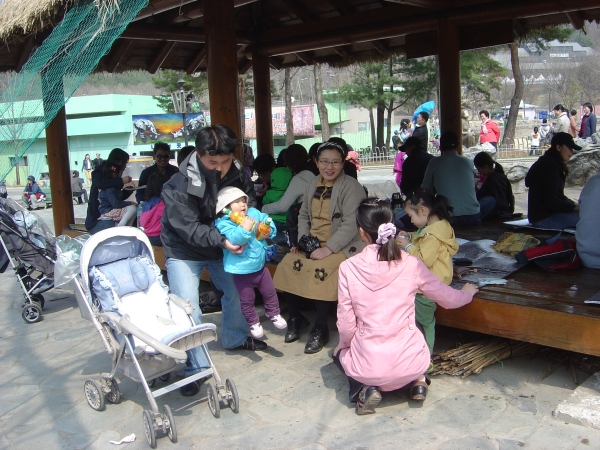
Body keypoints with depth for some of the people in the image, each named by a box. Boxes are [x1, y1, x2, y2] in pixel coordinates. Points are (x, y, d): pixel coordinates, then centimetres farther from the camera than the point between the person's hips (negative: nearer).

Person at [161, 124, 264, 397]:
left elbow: (248, 197, 1)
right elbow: (189, 228, -31)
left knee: (235, 291, 16)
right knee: (188, 309, -13)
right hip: (184, 251, -5)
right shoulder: (178, 187, -30)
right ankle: (196, 368, 3)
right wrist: (221, 241, -42)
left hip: (222, 243, 5)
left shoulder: (236, 173, -14)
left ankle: (235, 338, 44)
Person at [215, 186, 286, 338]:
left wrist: (269, 230, -13)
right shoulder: (224, 224, -20)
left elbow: (268, 222, 6)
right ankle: (253, 323, 32)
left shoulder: (254, 213, -3)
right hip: (241, 270, -5)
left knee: (270, 292, 20)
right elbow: (233, 239, -34)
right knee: (247, 300, 11)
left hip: (260, 265, 5)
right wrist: (245, 229, -42)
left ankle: (274, 314, 42)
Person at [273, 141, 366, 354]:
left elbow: (351, 224, -18)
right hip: (313, 243, 7)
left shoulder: (351, 186, -10)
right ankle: (295, 317, 6)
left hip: (342, 246, -6)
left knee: (321, 270, -32)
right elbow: (304, 215, 18)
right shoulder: (313, 184, 12)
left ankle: (320, 329, -13)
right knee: (287, 264, -16)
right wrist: (302, 240, 0)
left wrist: (329, 248, -25)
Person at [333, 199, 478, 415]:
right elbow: (449, 299, 6)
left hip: (367, 366, -2)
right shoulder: (411, 264, -8)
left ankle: (365, 388, 5)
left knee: (340, 352, 33)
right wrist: (468, 292, 29)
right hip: (408, 364, 2)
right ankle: (417, 380, 12)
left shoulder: (348, 268, -11)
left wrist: (343, 346, 16)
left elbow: (346, 324, -7)